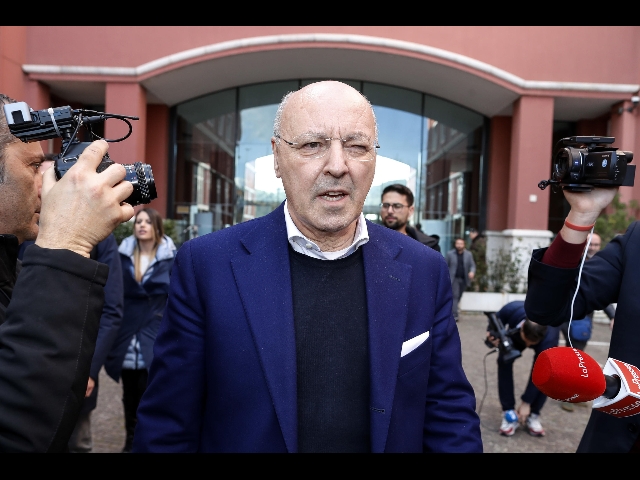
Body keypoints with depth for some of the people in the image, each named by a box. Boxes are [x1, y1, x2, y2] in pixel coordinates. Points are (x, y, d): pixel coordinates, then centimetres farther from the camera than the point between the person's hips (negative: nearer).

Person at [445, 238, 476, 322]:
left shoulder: (468, 254, 6)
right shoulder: (450, 253, 0)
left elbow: (472, 265, 6)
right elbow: (446, 266, 4)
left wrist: (472, 272, -15)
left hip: (464, 279, 3)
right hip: (454, 278, -3)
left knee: (459, 297, 10)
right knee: (455, 296, -12)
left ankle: (452, 312, 24)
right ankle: (454, 315, -14)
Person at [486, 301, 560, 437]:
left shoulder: (549, 339, -44)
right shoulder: (512, 309, -42)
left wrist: (526, 402, -26)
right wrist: (492, 334, -39)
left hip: (545, 337, -1)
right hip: (515, 334, 2)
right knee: (504, 361, -22)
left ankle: (533, 415, -6)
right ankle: (509, 412, -12)